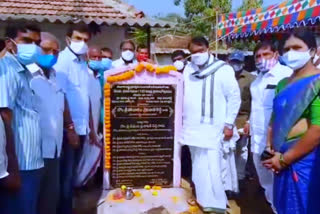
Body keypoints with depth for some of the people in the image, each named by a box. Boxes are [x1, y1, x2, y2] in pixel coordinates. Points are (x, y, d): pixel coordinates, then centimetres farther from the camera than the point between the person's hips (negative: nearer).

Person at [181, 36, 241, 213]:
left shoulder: (223, 69, -4)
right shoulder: (188, 69, 11)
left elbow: (234, 97, -4)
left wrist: (229, 124, -7)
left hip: (212, 129, -5)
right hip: (192, 128, 5)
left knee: (210, 169, -7)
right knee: (198, 168, 13)